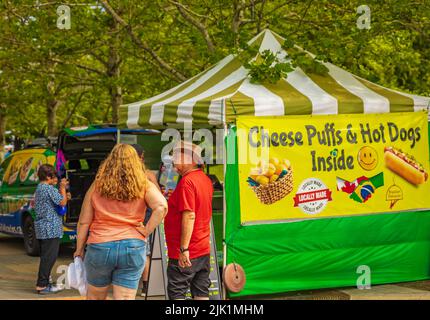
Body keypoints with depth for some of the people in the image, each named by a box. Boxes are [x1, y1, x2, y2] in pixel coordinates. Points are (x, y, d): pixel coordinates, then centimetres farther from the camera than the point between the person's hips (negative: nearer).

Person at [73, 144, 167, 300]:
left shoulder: (97, 186, 3)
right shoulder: (143, 185, 2)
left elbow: (84, 222, 4)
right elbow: (161, 206, -15)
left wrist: (79, 249, 15)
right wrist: (147, 230, -6)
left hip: (99, 246, 0)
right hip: (133, 247, 0)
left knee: (95, 297, 18)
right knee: (125, 298, 2)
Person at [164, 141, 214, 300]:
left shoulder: (187, 181, -17)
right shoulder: (206, 179, 11)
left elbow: (189, 216, -24)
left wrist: (184, 249, -24)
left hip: (186, 253, -9)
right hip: (204, 250, 9)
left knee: (176, 293, -1)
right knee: (201, 293, 11)